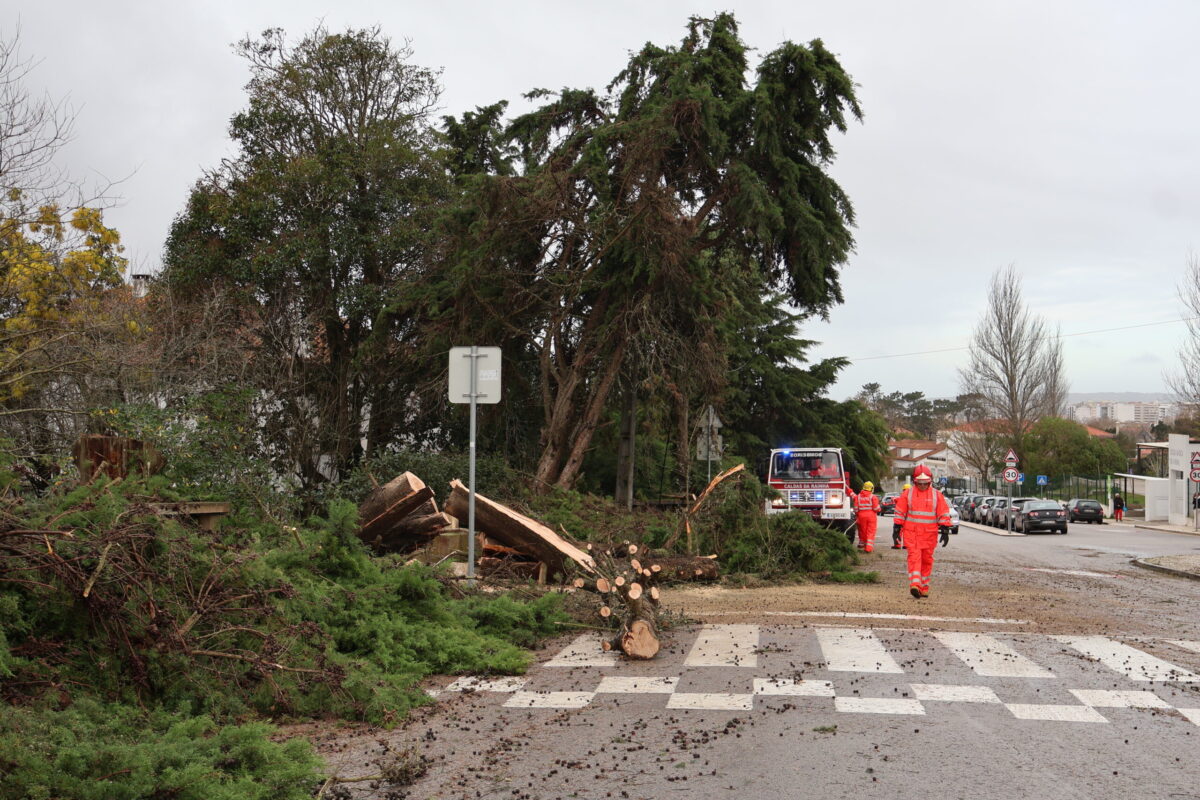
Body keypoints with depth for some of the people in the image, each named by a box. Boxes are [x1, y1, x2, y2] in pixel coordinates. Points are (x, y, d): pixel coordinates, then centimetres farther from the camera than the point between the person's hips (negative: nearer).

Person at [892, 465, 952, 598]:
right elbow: (900, 512, 8)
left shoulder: (937, 496, 5)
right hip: (911, 533, -1)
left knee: (927, 560, 7)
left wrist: (945, 531, 1)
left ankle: (924, 587, 18)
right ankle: (914, 584, -25)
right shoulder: (907, 494, 4)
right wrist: (897, 528, 6)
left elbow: (944, 514, 6)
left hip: (929, 534, 1)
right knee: (914, 557, -14)